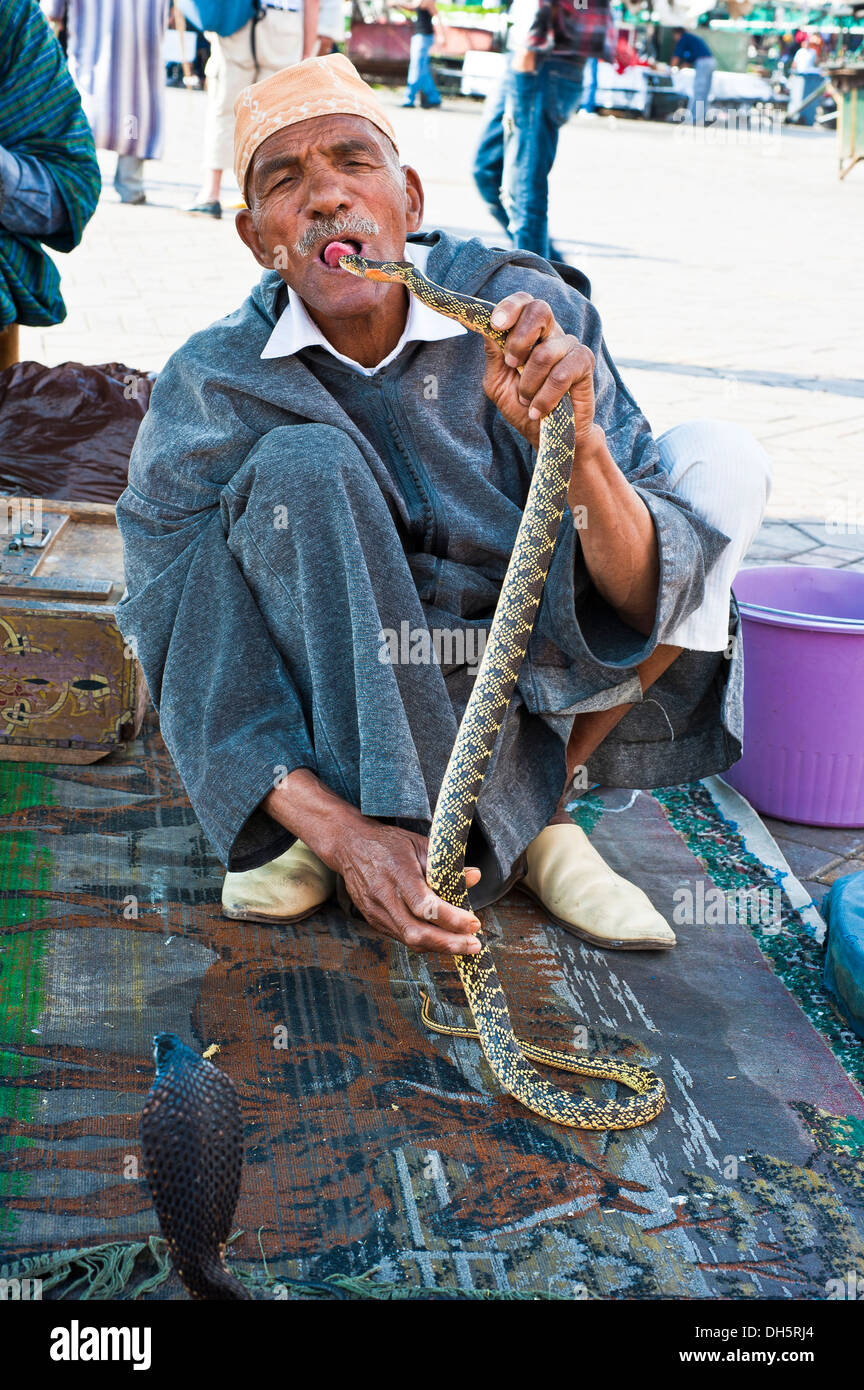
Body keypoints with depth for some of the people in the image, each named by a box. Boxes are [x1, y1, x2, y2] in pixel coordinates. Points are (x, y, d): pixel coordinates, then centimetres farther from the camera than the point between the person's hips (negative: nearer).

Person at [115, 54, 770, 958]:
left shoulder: (523, 314, -15)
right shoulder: (209, 391, -16)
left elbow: (648, 603, -20)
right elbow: (189, 663, -17)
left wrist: (577, 445, -41)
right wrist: (338, 829, -33)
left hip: (522, 689, 2)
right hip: (331, 710, -2)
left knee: (719, 459, -14)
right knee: (301, 463, -27)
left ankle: (538, 799, -8)